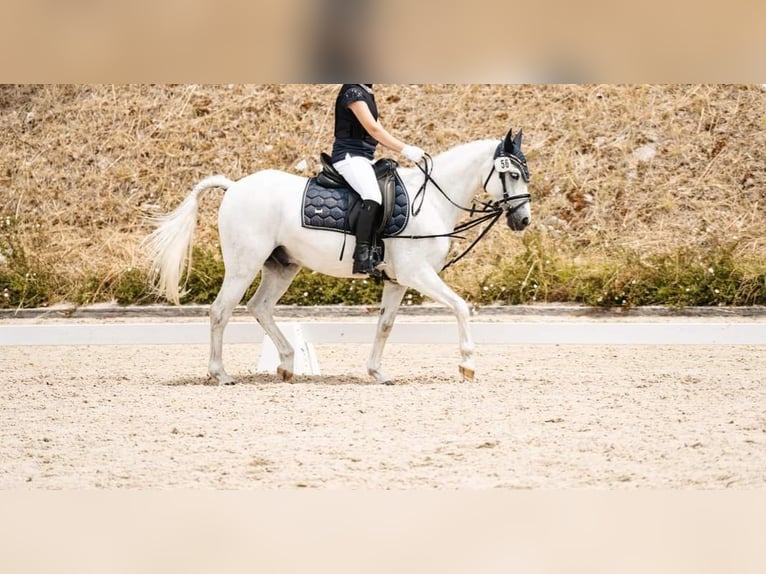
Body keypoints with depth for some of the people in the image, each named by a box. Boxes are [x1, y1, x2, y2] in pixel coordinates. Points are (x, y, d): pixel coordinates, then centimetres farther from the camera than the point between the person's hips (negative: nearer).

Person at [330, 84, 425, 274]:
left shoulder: (366, 94, 19)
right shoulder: (353, 92, -11)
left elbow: (377, 131, 19)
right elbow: (373, 128, -19)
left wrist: (407, 151, 7)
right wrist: (405, 150, -19)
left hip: (363, 158, 11)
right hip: (349, 155, -11)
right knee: (372, 199, -31)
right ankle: (362, 256, -36)